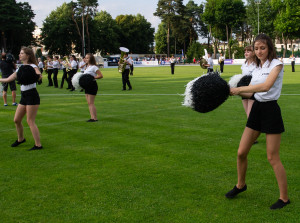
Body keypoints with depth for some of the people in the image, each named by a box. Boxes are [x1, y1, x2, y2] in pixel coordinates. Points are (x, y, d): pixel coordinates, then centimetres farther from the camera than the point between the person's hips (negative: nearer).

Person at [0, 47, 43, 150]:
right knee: (17, 120, 13)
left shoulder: (32, 66, -8)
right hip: (24, 96, 8)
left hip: (32, 96, -8)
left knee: (30, 121, -9)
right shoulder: (20, 68, 15)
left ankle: (38, 145, -4)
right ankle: (20, 139, 34)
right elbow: (8, 79, 22)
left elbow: (39, 75, -29)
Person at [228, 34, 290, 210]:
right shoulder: (257, 68, 12)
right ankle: (241, 185, 32)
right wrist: (233, 91, -4)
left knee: (273, 158, -2)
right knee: (241, 152, 9)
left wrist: (239, 89, -21)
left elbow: (266, 86, -25)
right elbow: (252, 92, 12)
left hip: (271, 111, -7)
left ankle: (284, 198, 12)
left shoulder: (276, 64, -10)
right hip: (256, 109, 7)